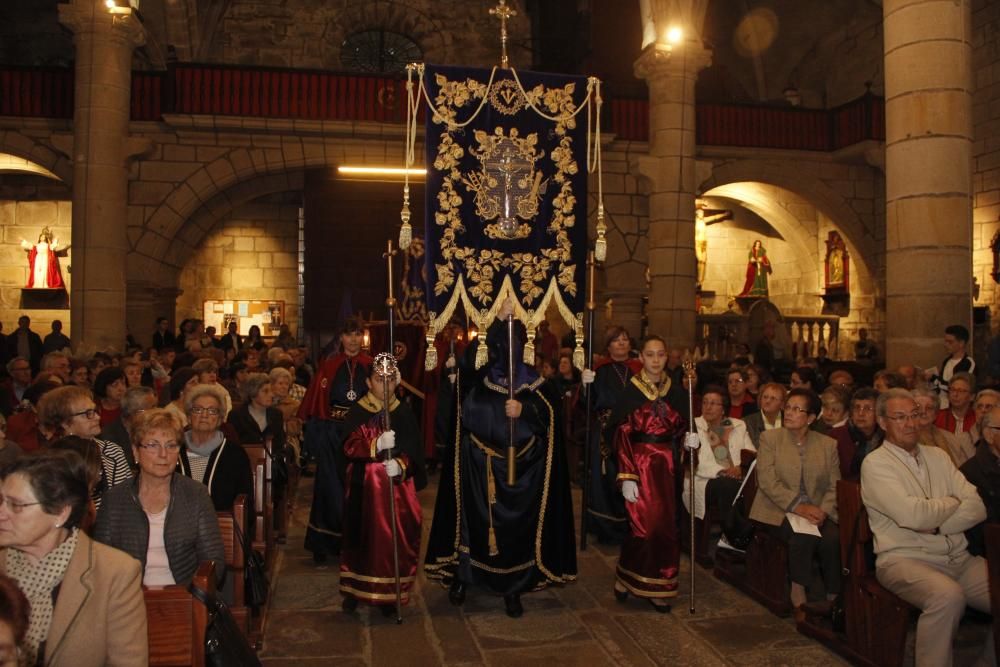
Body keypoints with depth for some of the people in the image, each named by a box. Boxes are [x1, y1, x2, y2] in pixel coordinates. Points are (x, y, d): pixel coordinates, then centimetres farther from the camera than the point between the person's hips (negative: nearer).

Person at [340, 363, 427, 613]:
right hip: (364, 486, -1)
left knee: (394, 539, 0)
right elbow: (350, 447, -10)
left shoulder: (404, 412, 4)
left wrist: (401, 464, -20)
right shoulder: (357, 412, 0)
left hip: (397, 486, 1)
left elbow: (414, 450, 0)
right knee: (362, 536, 5)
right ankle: (355, 589, 22)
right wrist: (377, 445, -26)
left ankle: (389, 593, 13)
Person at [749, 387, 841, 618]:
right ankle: (798, 599, -17)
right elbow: (767, 481, -6)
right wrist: (798, 506, -16)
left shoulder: (828, 444, 12)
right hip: (778, 510, -2)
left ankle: (833, 600, -13)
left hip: (817, 511, 2)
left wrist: (823, 510, -14)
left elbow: (834, 485, 5)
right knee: (803, 537, -31)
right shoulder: (770, 438, 5)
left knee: (833, 539, -28)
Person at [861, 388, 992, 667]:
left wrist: (935, 526, -10)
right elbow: (913, 515, -17)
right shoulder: (875, 463, -3)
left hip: (960, 558, 6)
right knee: (948, 595, -34)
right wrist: (952, 503, 2)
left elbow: (977, 508, 6)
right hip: (905, 559, -6)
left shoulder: (937, 456, 16)